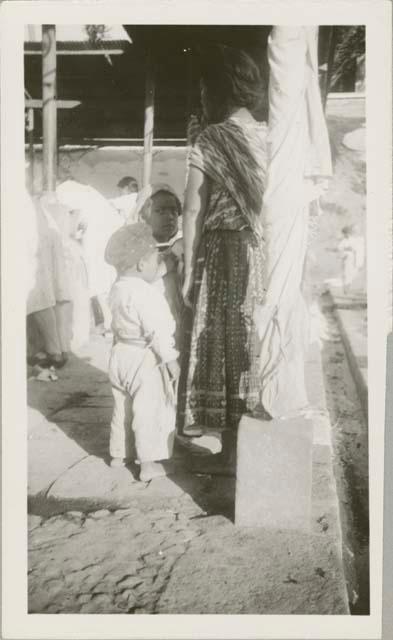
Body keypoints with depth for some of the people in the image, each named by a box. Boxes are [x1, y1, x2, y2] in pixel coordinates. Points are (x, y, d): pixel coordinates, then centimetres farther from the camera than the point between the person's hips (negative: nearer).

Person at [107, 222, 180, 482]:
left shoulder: (118, 287, 5)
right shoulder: (145, 293, -23)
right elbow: (157, 330, -23)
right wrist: (170, 359, -16)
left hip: (120, 353, 9)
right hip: (145, 359, -9)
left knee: (123, 407, 20)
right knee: (149, 411, 0)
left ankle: (119, 454, 33)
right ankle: (149, 464, 6)